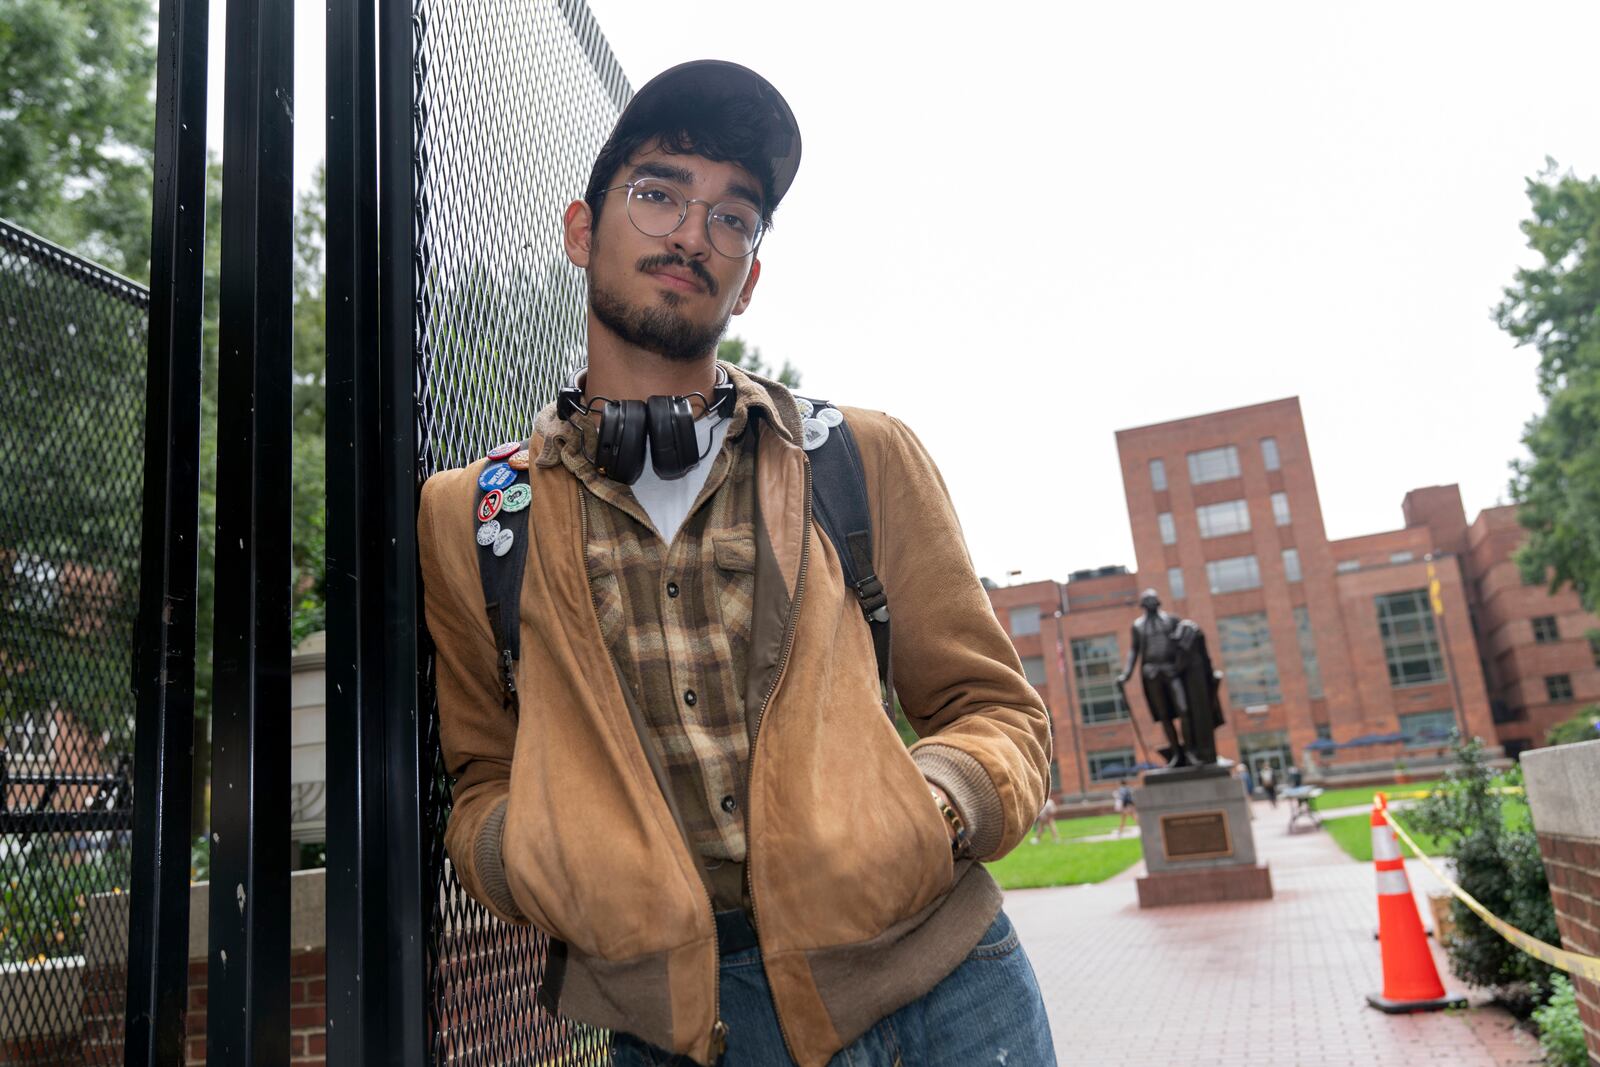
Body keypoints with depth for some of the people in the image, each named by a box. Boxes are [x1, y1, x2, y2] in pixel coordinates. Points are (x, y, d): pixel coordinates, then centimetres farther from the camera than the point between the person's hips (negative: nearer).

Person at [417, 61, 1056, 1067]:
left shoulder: (868, 460, 3)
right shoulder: (471, 518, 5)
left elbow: (997, 711, 7)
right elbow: (484, 784, 12)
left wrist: (928, 806, -14)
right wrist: (538, 854, -11)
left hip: (936, 982, 1)